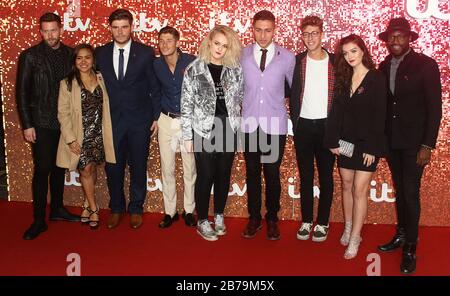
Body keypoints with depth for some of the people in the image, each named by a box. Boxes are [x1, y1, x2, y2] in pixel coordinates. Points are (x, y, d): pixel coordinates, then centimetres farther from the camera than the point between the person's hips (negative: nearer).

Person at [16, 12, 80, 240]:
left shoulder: (70, 54, 4)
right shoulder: (30, 56, -4)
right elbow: (21, 92, -4)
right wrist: (26, 125, -8)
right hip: (41, 123, -3)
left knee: (59, 167, 14)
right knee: (42, 170, -3)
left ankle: (57, 209, 28)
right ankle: (39, 220, 5)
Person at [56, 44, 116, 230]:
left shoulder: (101, 80, 3)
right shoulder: (67, 84, -5)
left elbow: (106, 108, 6)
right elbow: (63, 113, -7)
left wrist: (107, 134, 1)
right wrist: (70, 139, -13)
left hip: (98, 134, 3)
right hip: (79, 135, -3)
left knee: (92, 170, 11)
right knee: (86, 170, -2)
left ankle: (87, 205, 28)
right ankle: (94, 209, 13)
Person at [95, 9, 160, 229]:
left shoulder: (145, 53, -3)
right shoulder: (100, 53, 3)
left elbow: (154, 87, 0)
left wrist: (156, 116, -2)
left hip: (139, 120, -2)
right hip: (111, 120, 2)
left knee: (138, 166, 9)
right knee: (113, 166, 9)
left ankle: (136, 209, 26)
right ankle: (116, 208, 28)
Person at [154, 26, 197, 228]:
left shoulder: (191, 61, -9)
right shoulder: (155, 65, 0)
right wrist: (155, 115, 5)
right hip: (166, 121, 3)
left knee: (190, 168, 5)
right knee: (167, 168, 7)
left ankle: (189, 210, 20)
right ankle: (170, 211, 19)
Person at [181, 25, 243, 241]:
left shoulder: (235, 70, 3)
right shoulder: (194, 70, -4)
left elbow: (242, 97, 10)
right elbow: (186, 104, -4)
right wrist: (187, 136, -5)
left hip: (228, 128, 3)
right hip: (204, 129, -3)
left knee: (223, 174, 11)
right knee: (205, 175, 2)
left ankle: (219, 216, 29)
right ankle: (202, 222, 16)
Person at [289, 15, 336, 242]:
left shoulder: (335, 62, 0)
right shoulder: (296, 61, 2)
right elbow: (292, 93, 5)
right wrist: (294, 121, -3)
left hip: (326, 125, -1)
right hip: (303, 126, 1)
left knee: (326, 176, 7)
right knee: (305, 176, 9)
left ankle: (322, 223, 17)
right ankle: (306, 221, 20)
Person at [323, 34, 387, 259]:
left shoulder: (377, 79, -8)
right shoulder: (343, 79, 7)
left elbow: (379, 116, -12)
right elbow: (336, 111, 4)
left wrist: (373, 148, -15)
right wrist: (332, 141, -2)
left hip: (366, 144, -5)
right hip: (345, 142, 5)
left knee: (359, 190, -3)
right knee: (346, 185, 13)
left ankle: (354, 239, 5)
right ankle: (348, 228, 28)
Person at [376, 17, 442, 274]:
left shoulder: (425, 64, -9)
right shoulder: (384, 66, 5)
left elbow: (434, 107, -10)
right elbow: (383, 103, 8)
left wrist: (427, 145, -14)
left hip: (414, 142, -5)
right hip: (391, 141, 5)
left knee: (411, 193, -2)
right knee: (400, 191, 15)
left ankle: (410, 248, 10)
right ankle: (401, 235, 30)